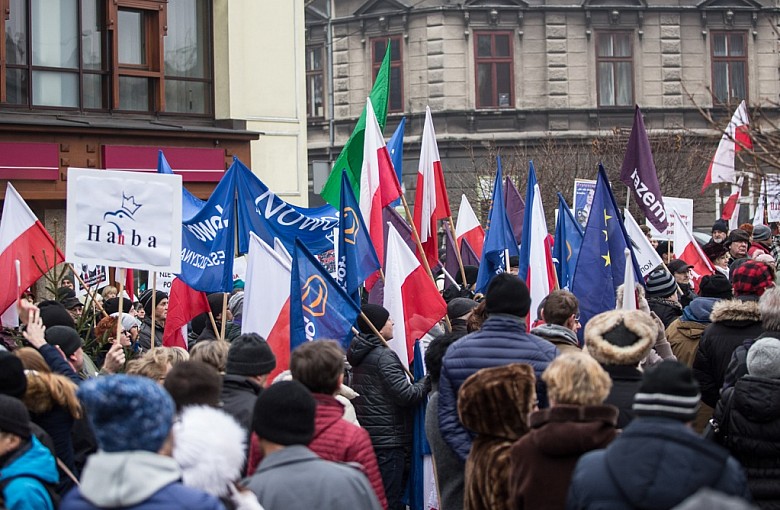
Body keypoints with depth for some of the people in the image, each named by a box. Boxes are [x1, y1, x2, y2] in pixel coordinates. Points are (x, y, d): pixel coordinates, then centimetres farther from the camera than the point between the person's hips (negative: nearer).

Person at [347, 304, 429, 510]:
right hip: (389, 439, -9)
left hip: (366, 436, 9)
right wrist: (428, 381, -6)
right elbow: (406, 395, -20)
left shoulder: (361, 354, 13)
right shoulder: (384, 356, -14)